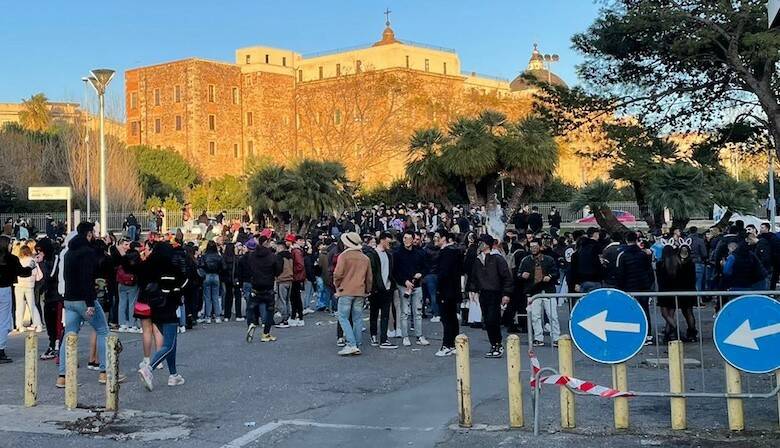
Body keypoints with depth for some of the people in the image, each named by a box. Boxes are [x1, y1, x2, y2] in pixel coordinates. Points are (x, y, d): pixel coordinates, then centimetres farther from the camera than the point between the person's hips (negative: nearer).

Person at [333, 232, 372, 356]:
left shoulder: (344, 255, -8)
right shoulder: (365, 258, 10)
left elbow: (338, 274, -12)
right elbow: (369, 277, 15)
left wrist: (337, 286, 4)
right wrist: (367, 290, 25)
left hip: (346, 291, -5)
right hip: (360, 292, 5)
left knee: (343, 317, 0)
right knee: (357, 319, 9)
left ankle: (351, 344, -11)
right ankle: (357, 346, 10)